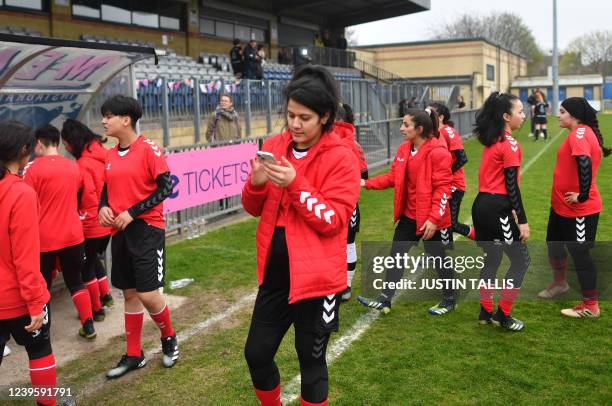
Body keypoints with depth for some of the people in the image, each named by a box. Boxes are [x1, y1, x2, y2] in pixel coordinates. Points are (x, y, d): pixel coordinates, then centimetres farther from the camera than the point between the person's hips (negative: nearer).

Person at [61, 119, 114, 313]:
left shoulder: (83, 164, -19)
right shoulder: (103, 153, 2)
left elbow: (89, 198, -20)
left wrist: (81, 220, -8)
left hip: (92, 225, -7)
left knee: (86, 266, 9)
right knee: (94, 259, 25)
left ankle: (96, 308, 18)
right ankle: (105, 295, 32)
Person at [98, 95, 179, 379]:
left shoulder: (149, 149, -11)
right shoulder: (110, 155, 9)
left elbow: (165, 187, -13)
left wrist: (132, 212, -17)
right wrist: (103, 207, -3)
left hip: (146, 229, -6)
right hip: (120, 231, 7)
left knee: (148, 294, -9)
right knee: (129, 293, 13)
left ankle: (169, 338, 21)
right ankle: (133, 355, 25)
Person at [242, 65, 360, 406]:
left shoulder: (341, 158, -11)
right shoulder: (274, 147, 4)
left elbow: (332, 220, -16)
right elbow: (254, 209, 9)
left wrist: (295, 183, -25)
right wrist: (257, 183, -13)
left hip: (316, 276, -5)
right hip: (275, 272, 6)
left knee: (311, 362, 10)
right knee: (257, 353, 15)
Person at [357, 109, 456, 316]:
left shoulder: (438, 151, -18)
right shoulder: (404, 148, 5)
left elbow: (443, 188, -19)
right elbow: (393, 177, 8)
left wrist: (433, 218, -23)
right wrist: (367, 183, -2)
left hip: (431, 219, -7)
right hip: (408, 216, 7)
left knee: (438, 258, 10)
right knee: (396, 256, 10)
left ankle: (449, 300, 31)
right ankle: (385, 301, 19)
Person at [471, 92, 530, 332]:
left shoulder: (492, 140, 12)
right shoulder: (510, 144, -14)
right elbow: (511, 186, -17)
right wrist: (522, 220, -15)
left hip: (482, 204, 9)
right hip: (496, 209, -9)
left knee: (492, 259, 18)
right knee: (521, 260, 4)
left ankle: (486, 312, 26)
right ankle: (502, 315, 9)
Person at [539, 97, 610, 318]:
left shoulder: (580, 133, -20)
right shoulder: (581, 133, 10)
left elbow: (584, 162, -36)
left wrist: (582, 196, -28)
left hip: (579, 209, -10)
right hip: (562, 205, 10)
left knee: (579, 254, 0)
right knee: (554, 244, 23)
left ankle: (590, 306, 13)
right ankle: (560, 283, 45)